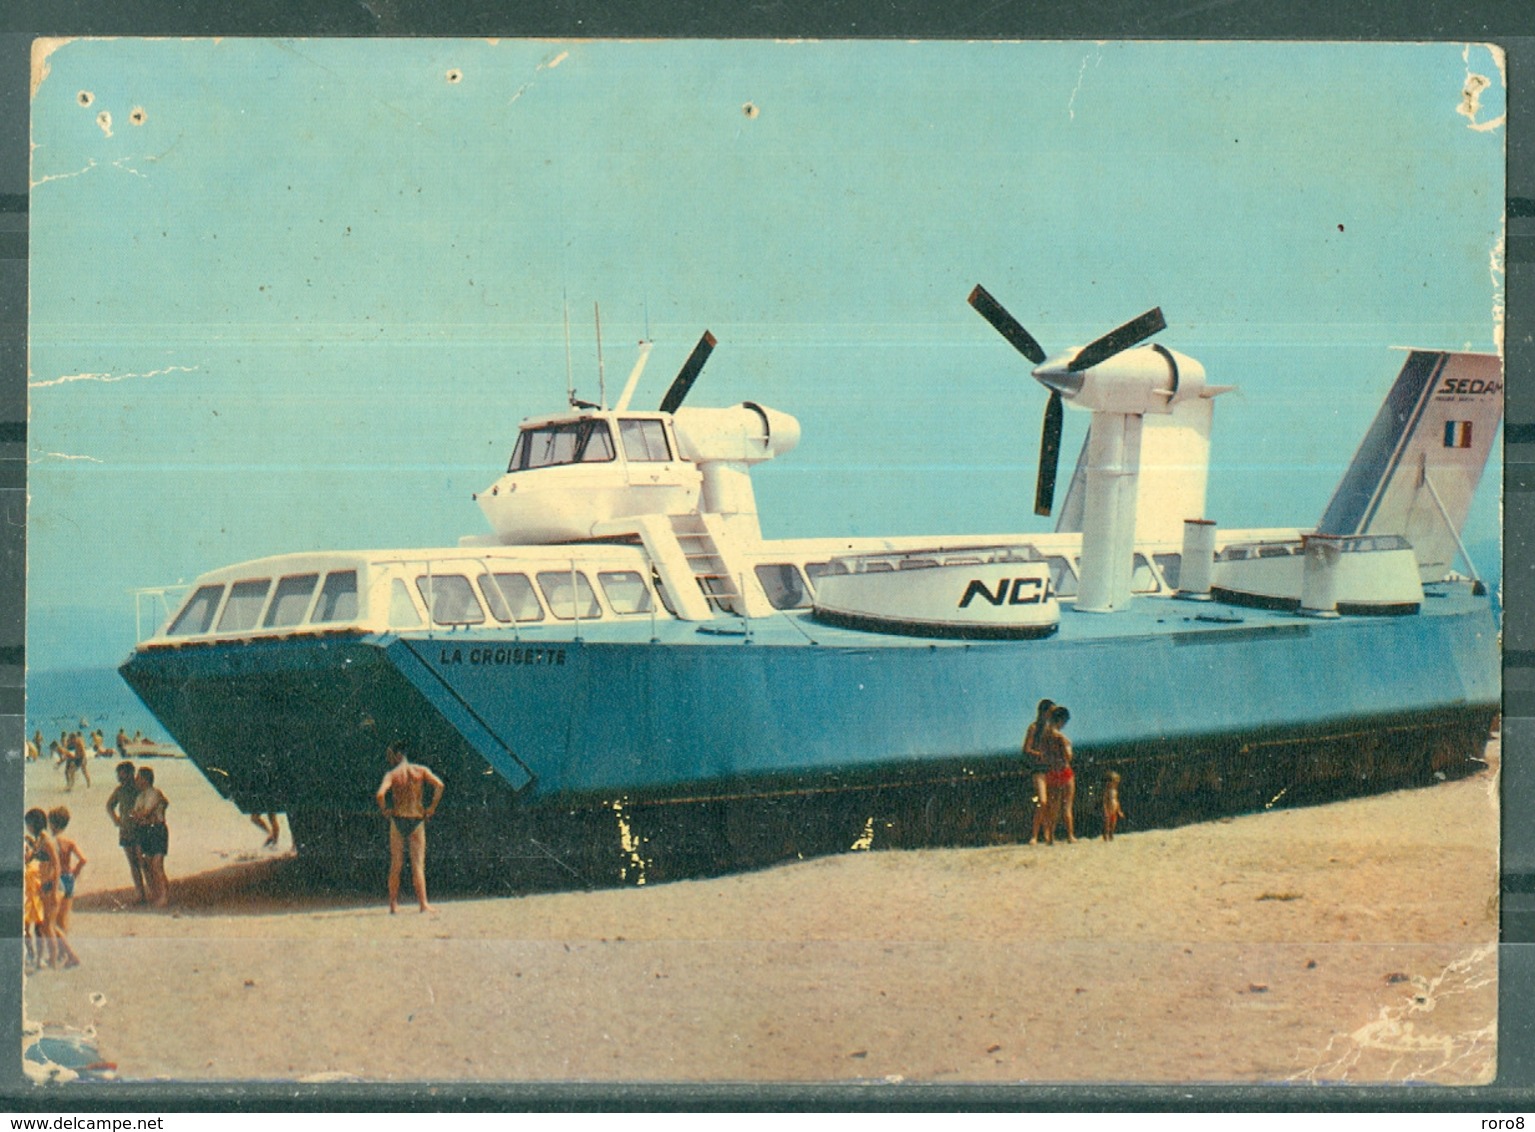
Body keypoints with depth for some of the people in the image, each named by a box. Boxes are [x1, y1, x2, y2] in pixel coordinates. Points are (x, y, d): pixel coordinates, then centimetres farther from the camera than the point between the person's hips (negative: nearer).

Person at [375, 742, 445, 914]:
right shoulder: (421, 770, 1)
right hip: (417, 819, 0)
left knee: (395, 865, 8)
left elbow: (380, 794, -19)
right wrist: (432, 807, -2)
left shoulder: (392, 774, -3)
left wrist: (384, 810, -2)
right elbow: (439, 785, -11)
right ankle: (423, 903, -9)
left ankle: (393, 904, 9)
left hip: (398, 820, 0)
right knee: (418, 864, 1)